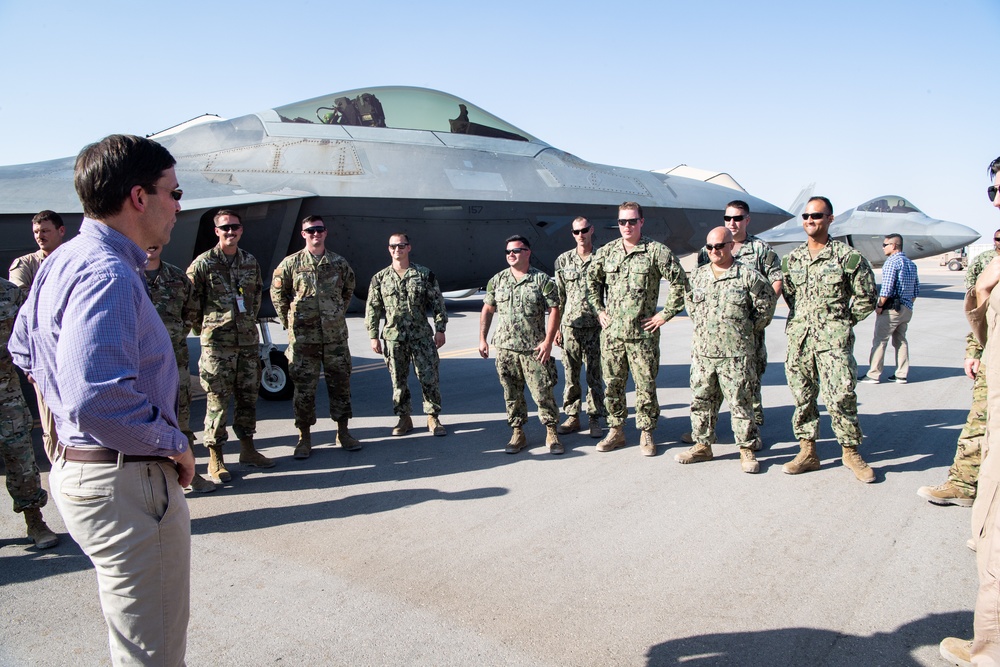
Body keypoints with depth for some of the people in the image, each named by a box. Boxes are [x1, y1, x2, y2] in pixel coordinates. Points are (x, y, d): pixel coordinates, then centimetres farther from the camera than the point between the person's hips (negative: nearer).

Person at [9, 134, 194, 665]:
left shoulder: (64, 261, 10)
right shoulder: (107, 274, -23)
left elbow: (24, 351, 23)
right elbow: (97, 400, -35)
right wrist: (174, 442, -19)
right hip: (125, 482, -11)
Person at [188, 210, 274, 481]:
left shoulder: (250, 262, 10)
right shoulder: (203, 263, -6)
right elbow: (189, 300, -2)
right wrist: (203, 329, 4)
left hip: (248, 340, 5)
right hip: (217, 344, -5)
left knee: (248, 396, 12)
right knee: (217, 400, -3)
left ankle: (247, 449, 25)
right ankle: (215, 459, 6)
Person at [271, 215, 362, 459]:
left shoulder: (339, 263, 5)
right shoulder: (291, 263, -1)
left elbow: (348, 289, 21)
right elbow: (277, 292, 9)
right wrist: (288, 320, 7)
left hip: (335, 336, 2)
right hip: (303, 337, -2)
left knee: (340, 383, 7)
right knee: (304, 388, 2)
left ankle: (343, 432, 20)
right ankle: (304, 438, 13)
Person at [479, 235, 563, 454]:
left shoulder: (542, 280, -3)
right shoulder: (497, 280, 8)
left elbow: (554, 310, -4)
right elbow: (487, 310, 14)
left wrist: (548, 341, -12)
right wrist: (482, 339, 8)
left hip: (534, 349, -3)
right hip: (505, 348, 3)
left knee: (543, 392, -2)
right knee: (512, 394, 8)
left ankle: (551, 433, 11)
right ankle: (517, 434, 19)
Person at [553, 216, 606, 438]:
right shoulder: (563, 260, 8)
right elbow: (558, 297, 10)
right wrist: (556, 327, 6)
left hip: (595, 326, -2)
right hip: (570, 326, 2)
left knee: (595, 376, 2)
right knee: (571, 375, 6)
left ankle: (595, 420, 11)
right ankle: (572, 417, 17)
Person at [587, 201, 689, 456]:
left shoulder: (657, 251, -5)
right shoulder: (606, 252, 7)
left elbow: (680, 283, -5)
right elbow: (593, 281, 22)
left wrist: (665, 314, -6)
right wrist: (599, 310, 13)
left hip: (643, 333, -3)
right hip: (611, 332, 4)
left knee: (646, 385, 2)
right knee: (613, 383, 9)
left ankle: (646, 434, 15)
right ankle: (616, 431, 22)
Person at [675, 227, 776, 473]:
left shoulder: (749, 276, -5)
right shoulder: (698, 275, 10)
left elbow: (766, 307, 1)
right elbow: (689, 301, 24)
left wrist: (747, 331, 3)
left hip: (736, 355, -5)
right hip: (702, 353, 5)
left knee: (741, 403, 1)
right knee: (701, 401, 10)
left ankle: (747, 449, 12)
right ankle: (703, 445, 23)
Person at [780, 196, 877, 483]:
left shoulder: (847, 256, -2)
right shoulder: (792, 258, 11)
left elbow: (866, 298, 3)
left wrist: (843, 322, 4)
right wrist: (801, 320, 13)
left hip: (834, 339, -4)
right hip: (798, 338, 5)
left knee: (841, 396, -9)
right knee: (802, 396, 7)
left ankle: (851, 451, 8)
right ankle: (808, 451, 17)